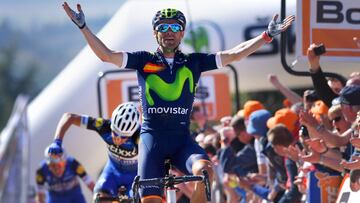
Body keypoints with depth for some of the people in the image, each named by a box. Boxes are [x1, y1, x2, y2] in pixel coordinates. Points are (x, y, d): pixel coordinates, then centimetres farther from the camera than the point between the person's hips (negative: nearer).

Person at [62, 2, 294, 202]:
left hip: (181, 138, 1)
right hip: (152, 137, -1)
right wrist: (83, 26, -11)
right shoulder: (144, 61, 6)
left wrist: (267, 35, 1)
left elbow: (234, 54, 6)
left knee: (204, 169, -29)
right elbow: (106, 55, -2)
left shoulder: (193, 62, 9)